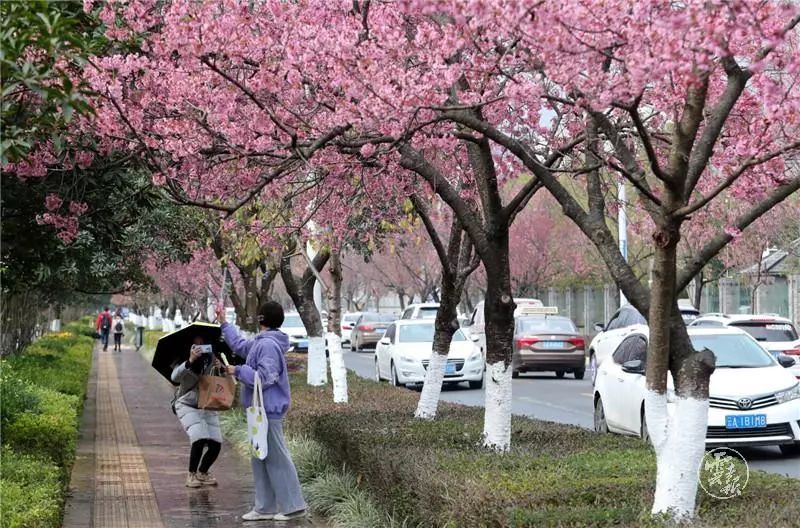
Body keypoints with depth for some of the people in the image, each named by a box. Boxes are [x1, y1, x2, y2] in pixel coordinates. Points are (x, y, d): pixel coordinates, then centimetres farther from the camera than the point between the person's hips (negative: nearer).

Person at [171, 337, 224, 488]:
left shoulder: (210, 358, -8)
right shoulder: (183, 363, -19)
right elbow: (175, 377, -39)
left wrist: (221, 368, -24)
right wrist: (190, 361, -53)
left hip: (207, 406, 4)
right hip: (187, 406, -4)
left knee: (216, 444, -3)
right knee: (199, 439, -23)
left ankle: (202, 473, 24)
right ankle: (191, 475, -1)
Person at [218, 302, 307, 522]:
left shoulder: (268, 345, -18)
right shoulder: (261, 342, 13)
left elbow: (264, 378, -25)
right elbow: (239, 344, 32)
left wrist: (238, 371, -15)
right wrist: (224, 323, 36)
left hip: (268, 410, -10)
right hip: (261, 410, 10)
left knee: (277, 459, -5)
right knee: (260, 459, 14)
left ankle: (293, 506, 0)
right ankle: (265, 508, 19)